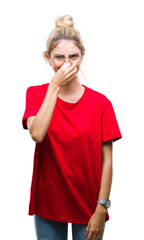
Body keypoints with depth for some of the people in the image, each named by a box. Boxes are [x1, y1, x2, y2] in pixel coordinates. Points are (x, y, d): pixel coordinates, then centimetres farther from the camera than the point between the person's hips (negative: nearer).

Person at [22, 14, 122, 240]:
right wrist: (55, 86, -18)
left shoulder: (100, 102, -4)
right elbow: (37, 134, -21)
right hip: (48, 203, 1)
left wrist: (101, 209, -10)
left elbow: (107, 160, -6)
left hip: (88, 206, 0)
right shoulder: (36, 94, -1)